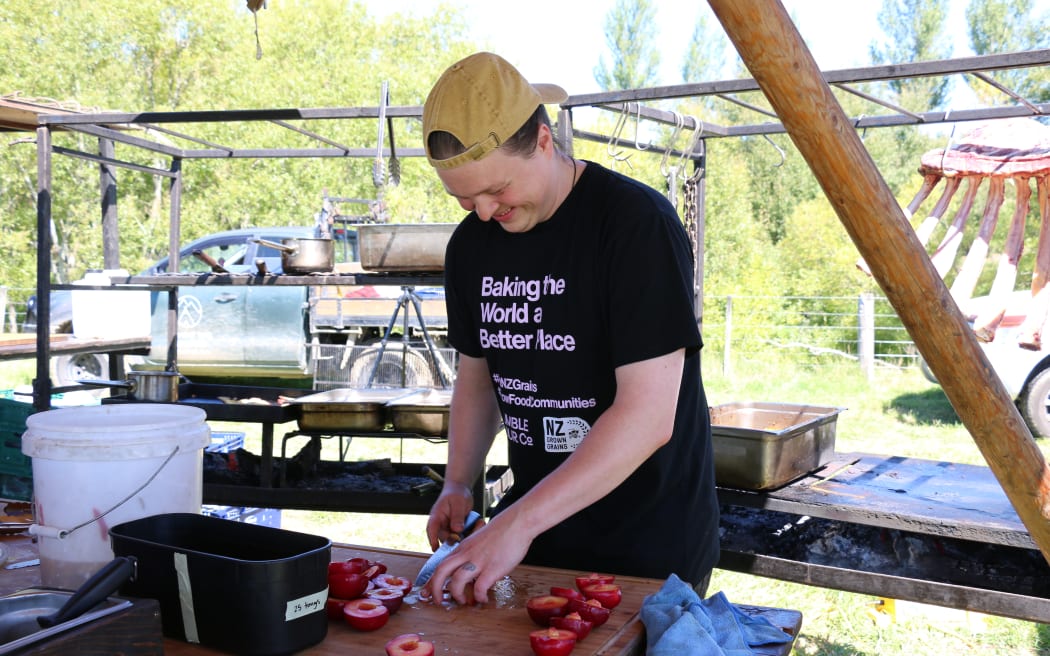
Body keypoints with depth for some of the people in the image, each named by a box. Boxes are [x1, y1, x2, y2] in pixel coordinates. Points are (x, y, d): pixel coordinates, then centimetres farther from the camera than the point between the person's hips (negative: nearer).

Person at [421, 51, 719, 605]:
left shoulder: (638, 224, -21)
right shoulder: (471, 244, 0)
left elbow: (648, 416, -26)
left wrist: (519, 523, -30)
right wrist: (457, 485, -2)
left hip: (650, 540, -5)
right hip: (534, 524, 6)